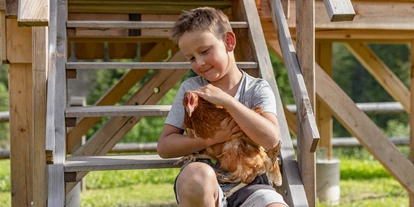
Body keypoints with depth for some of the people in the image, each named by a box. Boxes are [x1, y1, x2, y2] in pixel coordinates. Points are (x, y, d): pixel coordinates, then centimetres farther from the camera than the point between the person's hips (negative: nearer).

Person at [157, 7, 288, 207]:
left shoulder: (257, 89, 5)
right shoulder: (191, 89, 6)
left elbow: (271, 138, -12)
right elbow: (164, 147, 2)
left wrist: (227, 100, -17)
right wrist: (211, 138, -13)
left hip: (249, 185, 0)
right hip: (202, 187, 0)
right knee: (195, 173, -37)